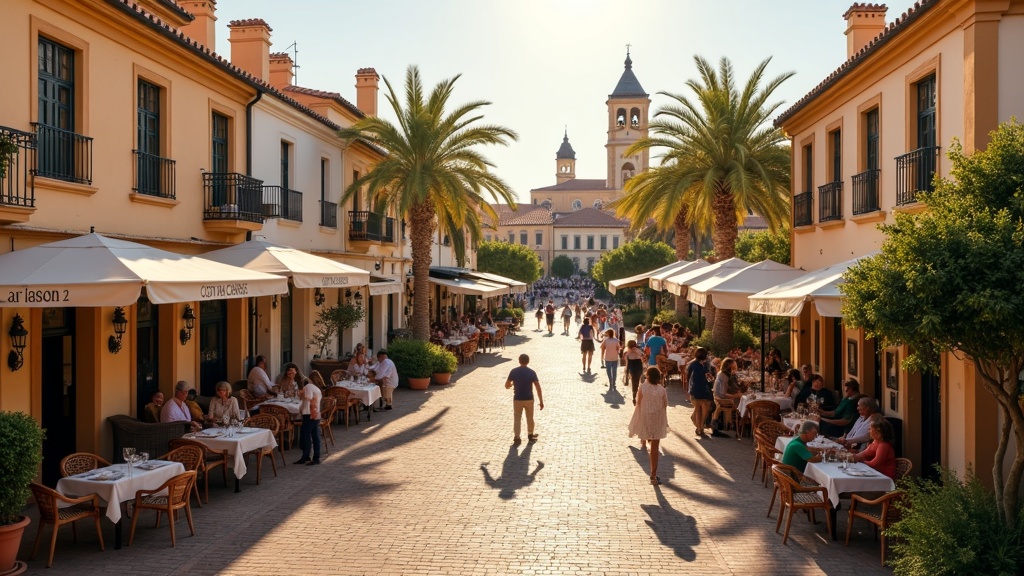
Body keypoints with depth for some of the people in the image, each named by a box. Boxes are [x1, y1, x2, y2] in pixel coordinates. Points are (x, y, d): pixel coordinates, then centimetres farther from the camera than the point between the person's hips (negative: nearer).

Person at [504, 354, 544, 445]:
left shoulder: (514, 371, -6)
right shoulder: (531, 372, -9)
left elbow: (507, 386, -2)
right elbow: (538, 388, -12)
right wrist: (541, 401, -8)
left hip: (517, 399, 0)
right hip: (529, 399, 0)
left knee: (517, 418, 9)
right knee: (530, 418, 18)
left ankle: (516, 437, 5)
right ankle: (530, 435, 33)